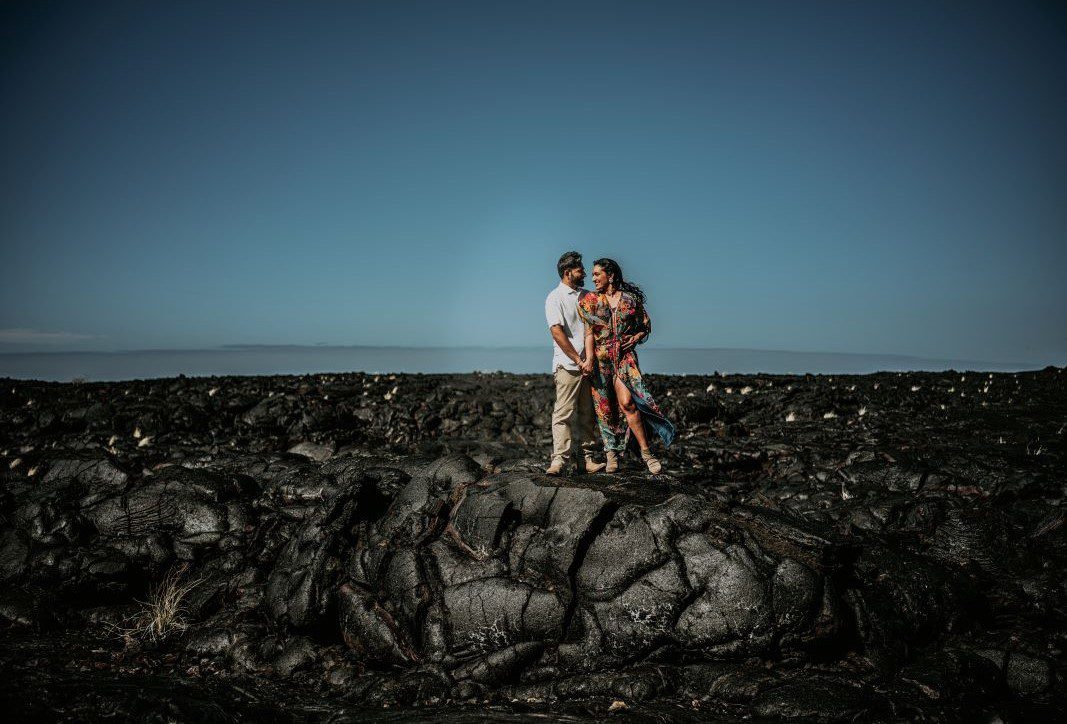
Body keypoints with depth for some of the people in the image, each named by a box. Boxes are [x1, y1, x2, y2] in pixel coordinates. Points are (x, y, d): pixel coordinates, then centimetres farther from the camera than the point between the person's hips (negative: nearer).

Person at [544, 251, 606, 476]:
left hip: (589, 364, 6)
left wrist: (590, 358, -3)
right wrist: (578, 360, -11)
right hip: (567, 365, -6)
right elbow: (557, 332, -10)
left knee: (588, 413, 7)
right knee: (564, 413, -8)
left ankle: (589, 458, 12)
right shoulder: (555, 298, -2)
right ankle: (558, 460, -7)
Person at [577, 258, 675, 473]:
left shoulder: (630, 299, 6)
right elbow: (589, 332, 0)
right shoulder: (590, 300, 7)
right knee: (605, 407, 3)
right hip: (601, 358, 2)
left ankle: (645, 451, -8)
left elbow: (645, 326, 15)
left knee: (627, 402, -17)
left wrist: (635, 338, -5)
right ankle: (611, 454, 14)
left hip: (625, 356, -1)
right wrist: (589, 360, -11)